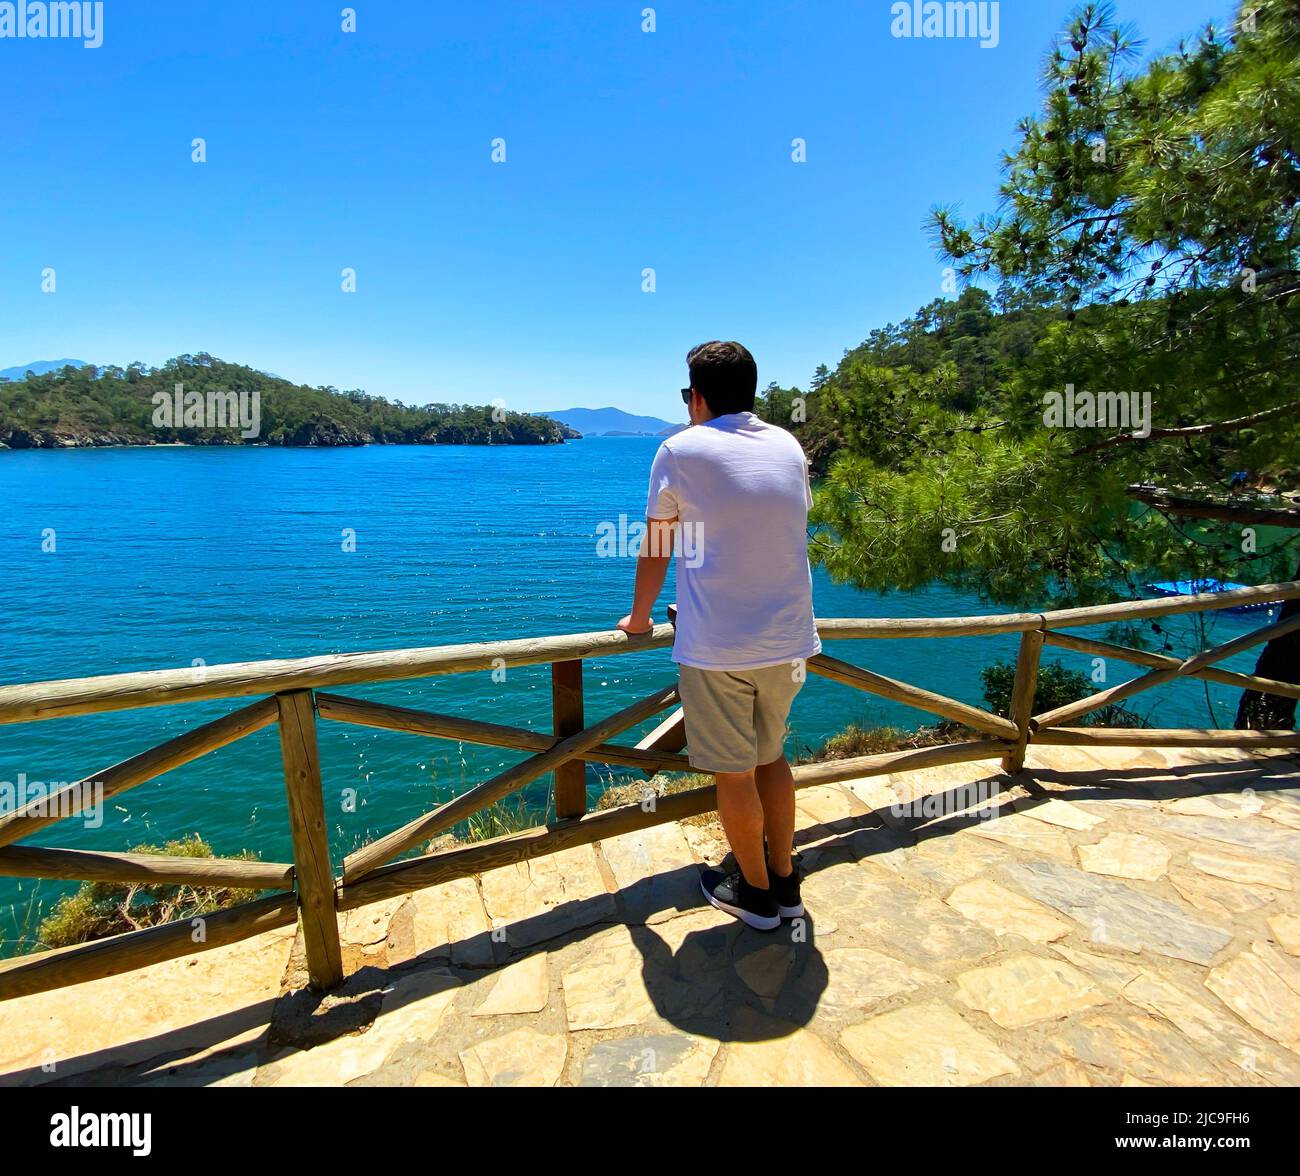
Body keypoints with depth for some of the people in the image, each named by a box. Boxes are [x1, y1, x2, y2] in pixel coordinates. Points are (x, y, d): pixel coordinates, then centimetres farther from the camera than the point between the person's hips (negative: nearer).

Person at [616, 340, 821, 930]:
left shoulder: (680, 450, -7)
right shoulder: (789, 447, 7)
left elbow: (654, 550, 0)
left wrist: (638, 617, 16)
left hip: (716, 646, -5)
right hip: (789, 639, 6)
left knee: (735, 774, 10)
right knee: (770, 756, 21)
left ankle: (755, 892, 28)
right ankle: (785, 881, 34)